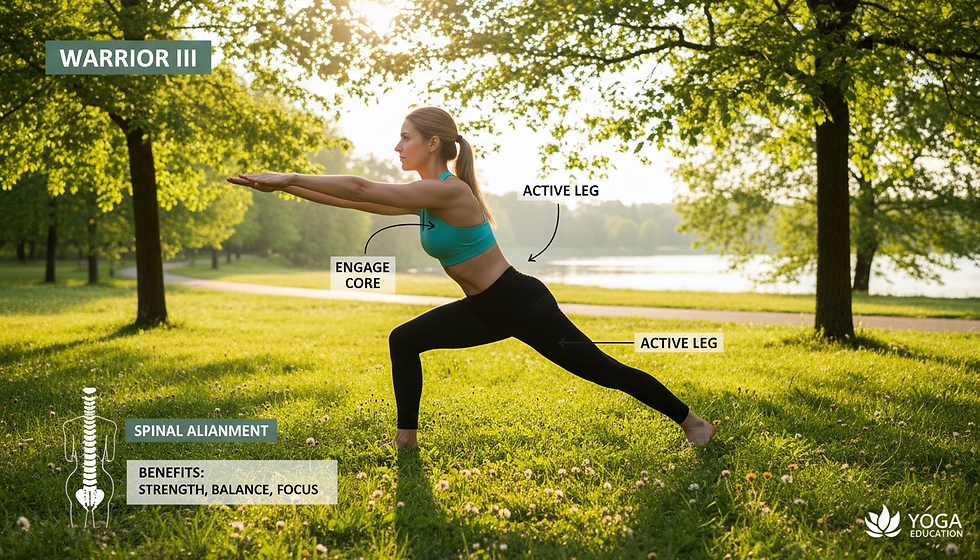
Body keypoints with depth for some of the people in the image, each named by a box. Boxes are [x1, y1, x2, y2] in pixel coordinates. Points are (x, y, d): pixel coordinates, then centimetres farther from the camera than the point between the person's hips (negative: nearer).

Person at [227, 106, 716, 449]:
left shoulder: (448, 191, -24)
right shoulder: (425, 196, 6)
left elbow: (360, 189, -27)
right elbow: (358, 200, 6)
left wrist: (287, 178, -21)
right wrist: (286, 187, 1)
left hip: (522, 303, -9)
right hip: (488, 310, 9)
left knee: (601, 368, 1)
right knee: (404, 341, 2)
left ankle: (693, 422, 17)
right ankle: (406, 440, 11)